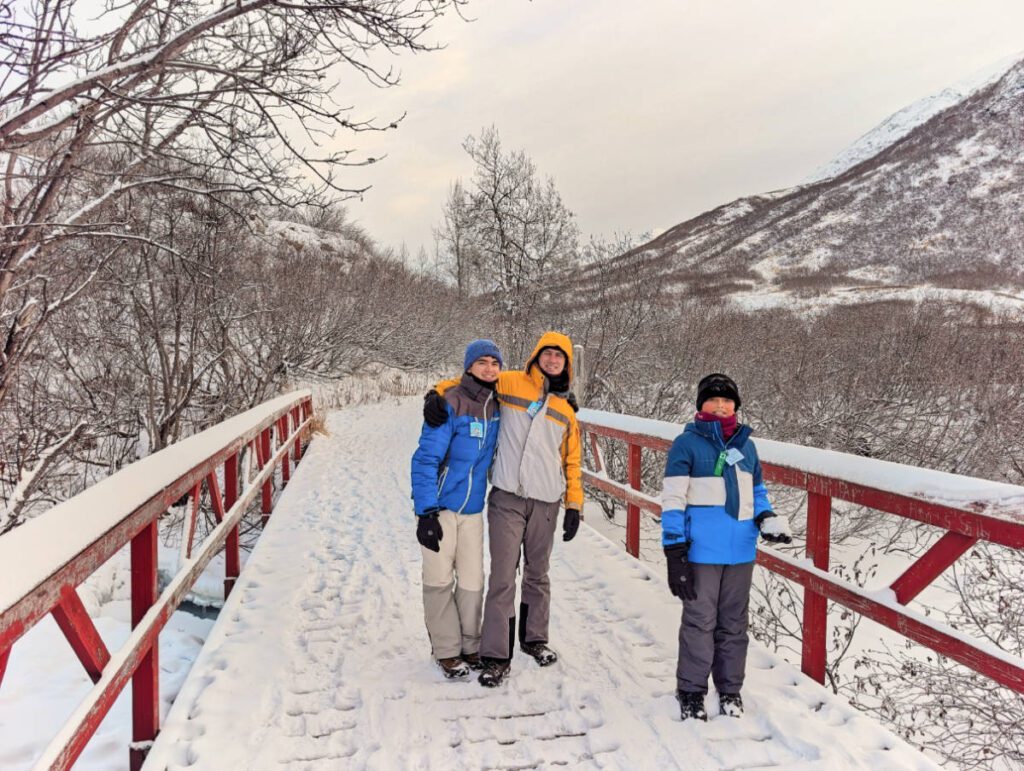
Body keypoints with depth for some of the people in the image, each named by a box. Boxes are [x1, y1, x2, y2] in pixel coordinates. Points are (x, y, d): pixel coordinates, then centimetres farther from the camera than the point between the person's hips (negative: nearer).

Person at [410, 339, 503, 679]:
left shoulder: (496, 407, 3)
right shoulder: (449, 405, -17)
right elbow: (425, 459, -18)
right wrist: (427, 512, -21)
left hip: (472, 510, 5)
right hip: (439, 507, -5)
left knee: (472, 580, 9)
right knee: (440, 580, 5)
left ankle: (470, 646, 25)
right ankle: (446, 650, 19)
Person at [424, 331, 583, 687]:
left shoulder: (566, 410, 12)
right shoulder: (509, 384, 3)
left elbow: (571, 461, 16)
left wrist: (574, 505, 11)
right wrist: (437, 394, -9)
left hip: (545, 503, 3)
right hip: (507, 498, -3)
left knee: (537, 574, 16)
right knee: (502, 577, -6)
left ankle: (534, 638, 33)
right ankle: (497, 656, 2)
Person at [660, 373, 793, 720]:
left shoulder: (745, 444, 10)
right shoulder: (687, 443, -6)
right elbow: (673, 500, -9)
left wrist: (768, 519, -1)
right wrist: (675, 552, -14)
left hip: (741, 550, 5)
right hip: (701, 551, -5)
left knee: (734, 623, 15)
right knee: (700, 621, 3)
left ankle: (730, 688, 30)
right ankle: (691, 691, 19)